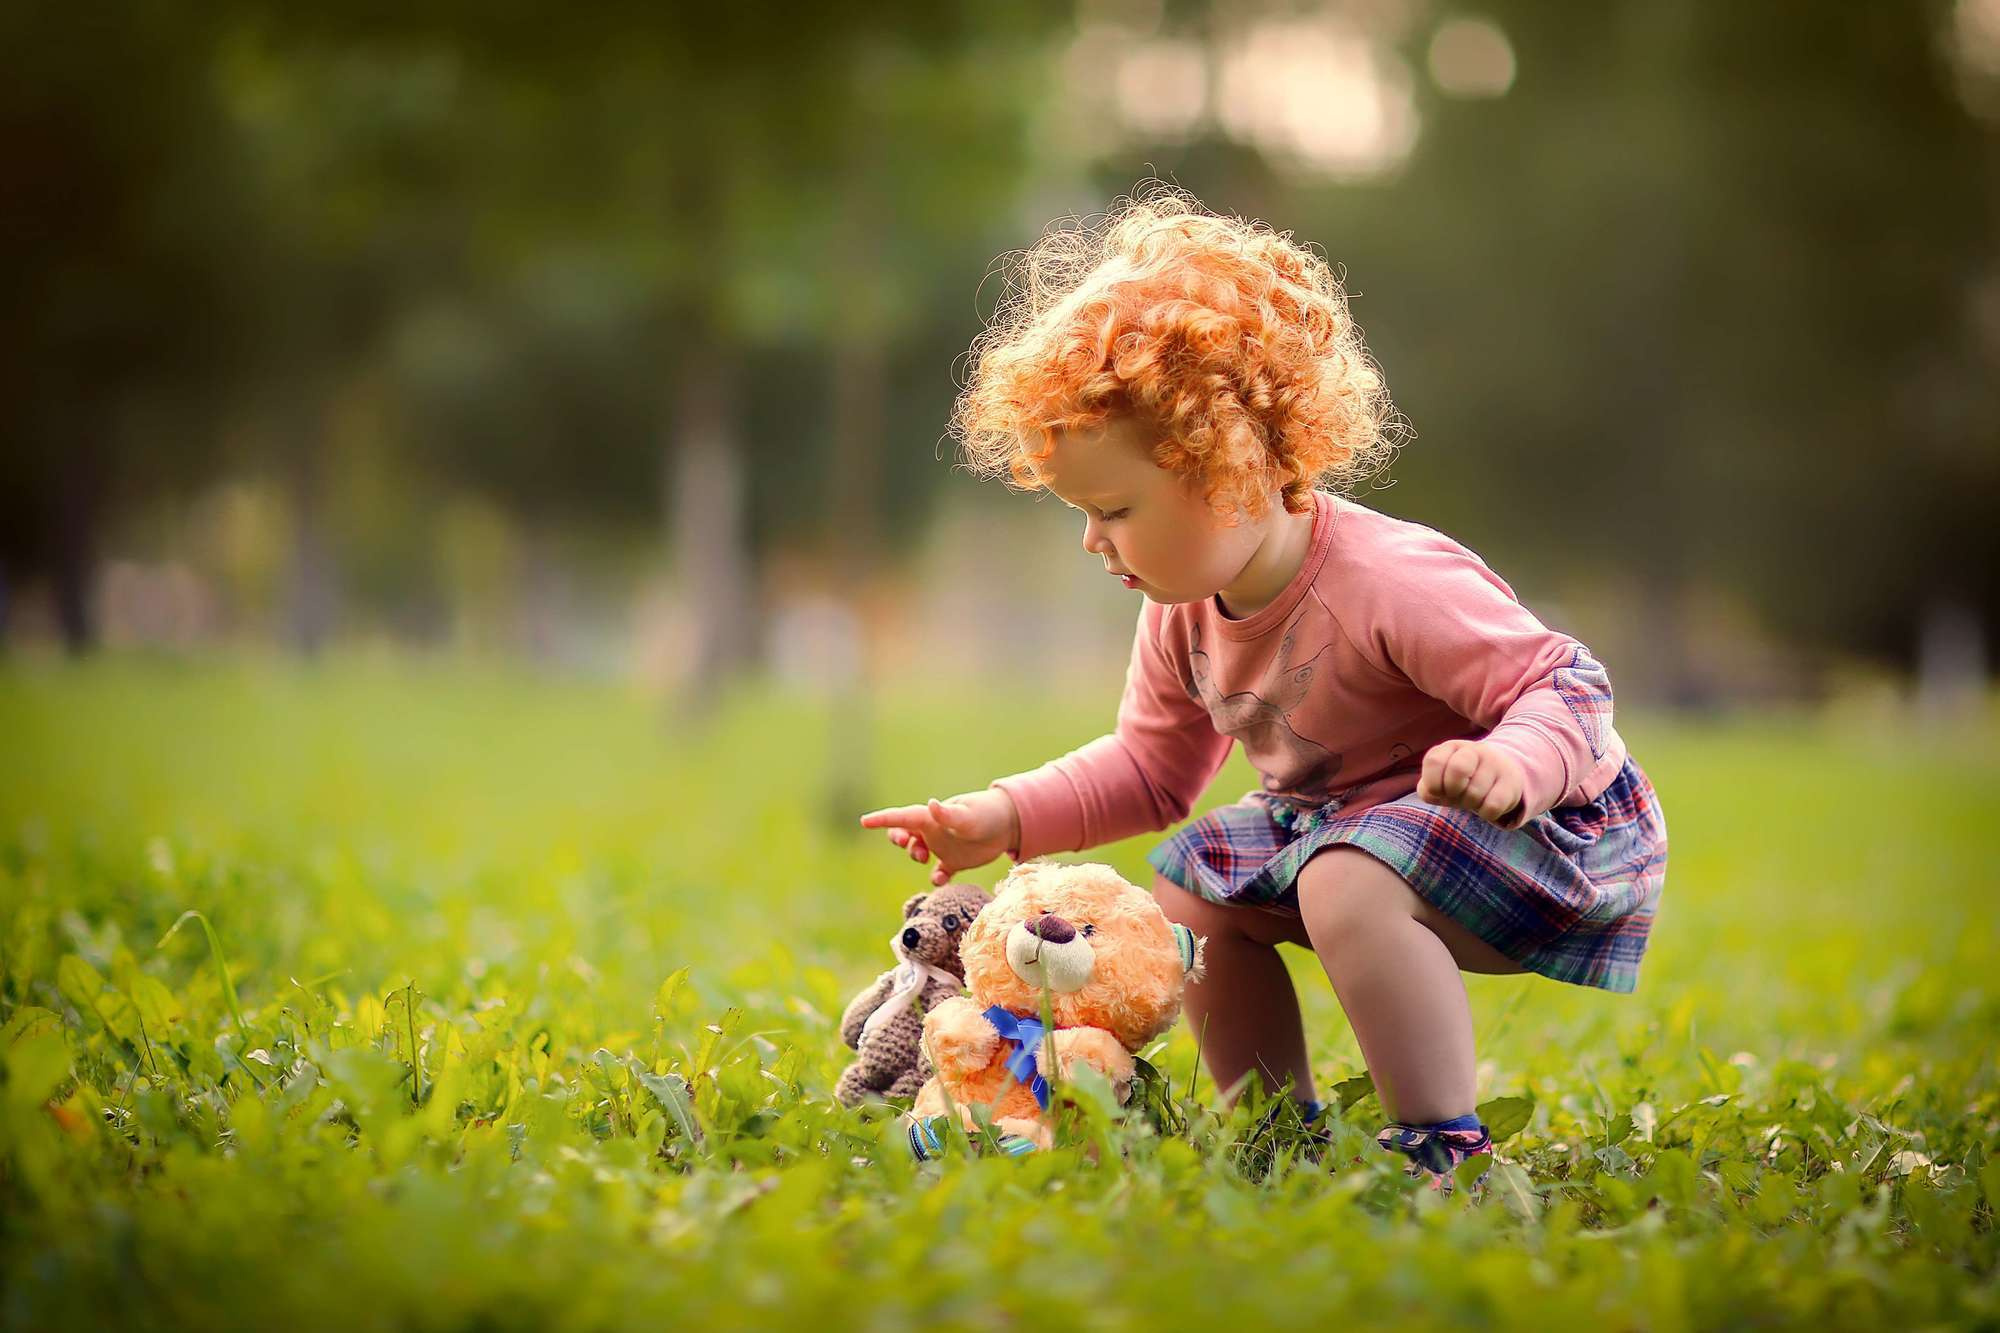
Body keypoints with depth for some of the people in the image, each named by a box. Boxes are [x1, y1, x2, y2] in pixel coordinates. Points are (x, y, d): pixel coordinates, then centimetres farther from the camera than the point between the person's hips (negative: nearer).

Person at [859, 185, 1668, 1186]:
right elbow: (1150, 766, 11)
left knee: (1346, 882, -34)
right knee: (1189, 885, 10)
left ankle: (1441, 1150, -25)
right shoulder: (1184, 611, -4)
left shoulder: (1390, 582, -31)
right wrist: (1005, 820, -1)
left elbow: (1569, 686, -29)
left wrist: (1510, 766, -51)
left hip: (1551, 827, -9)